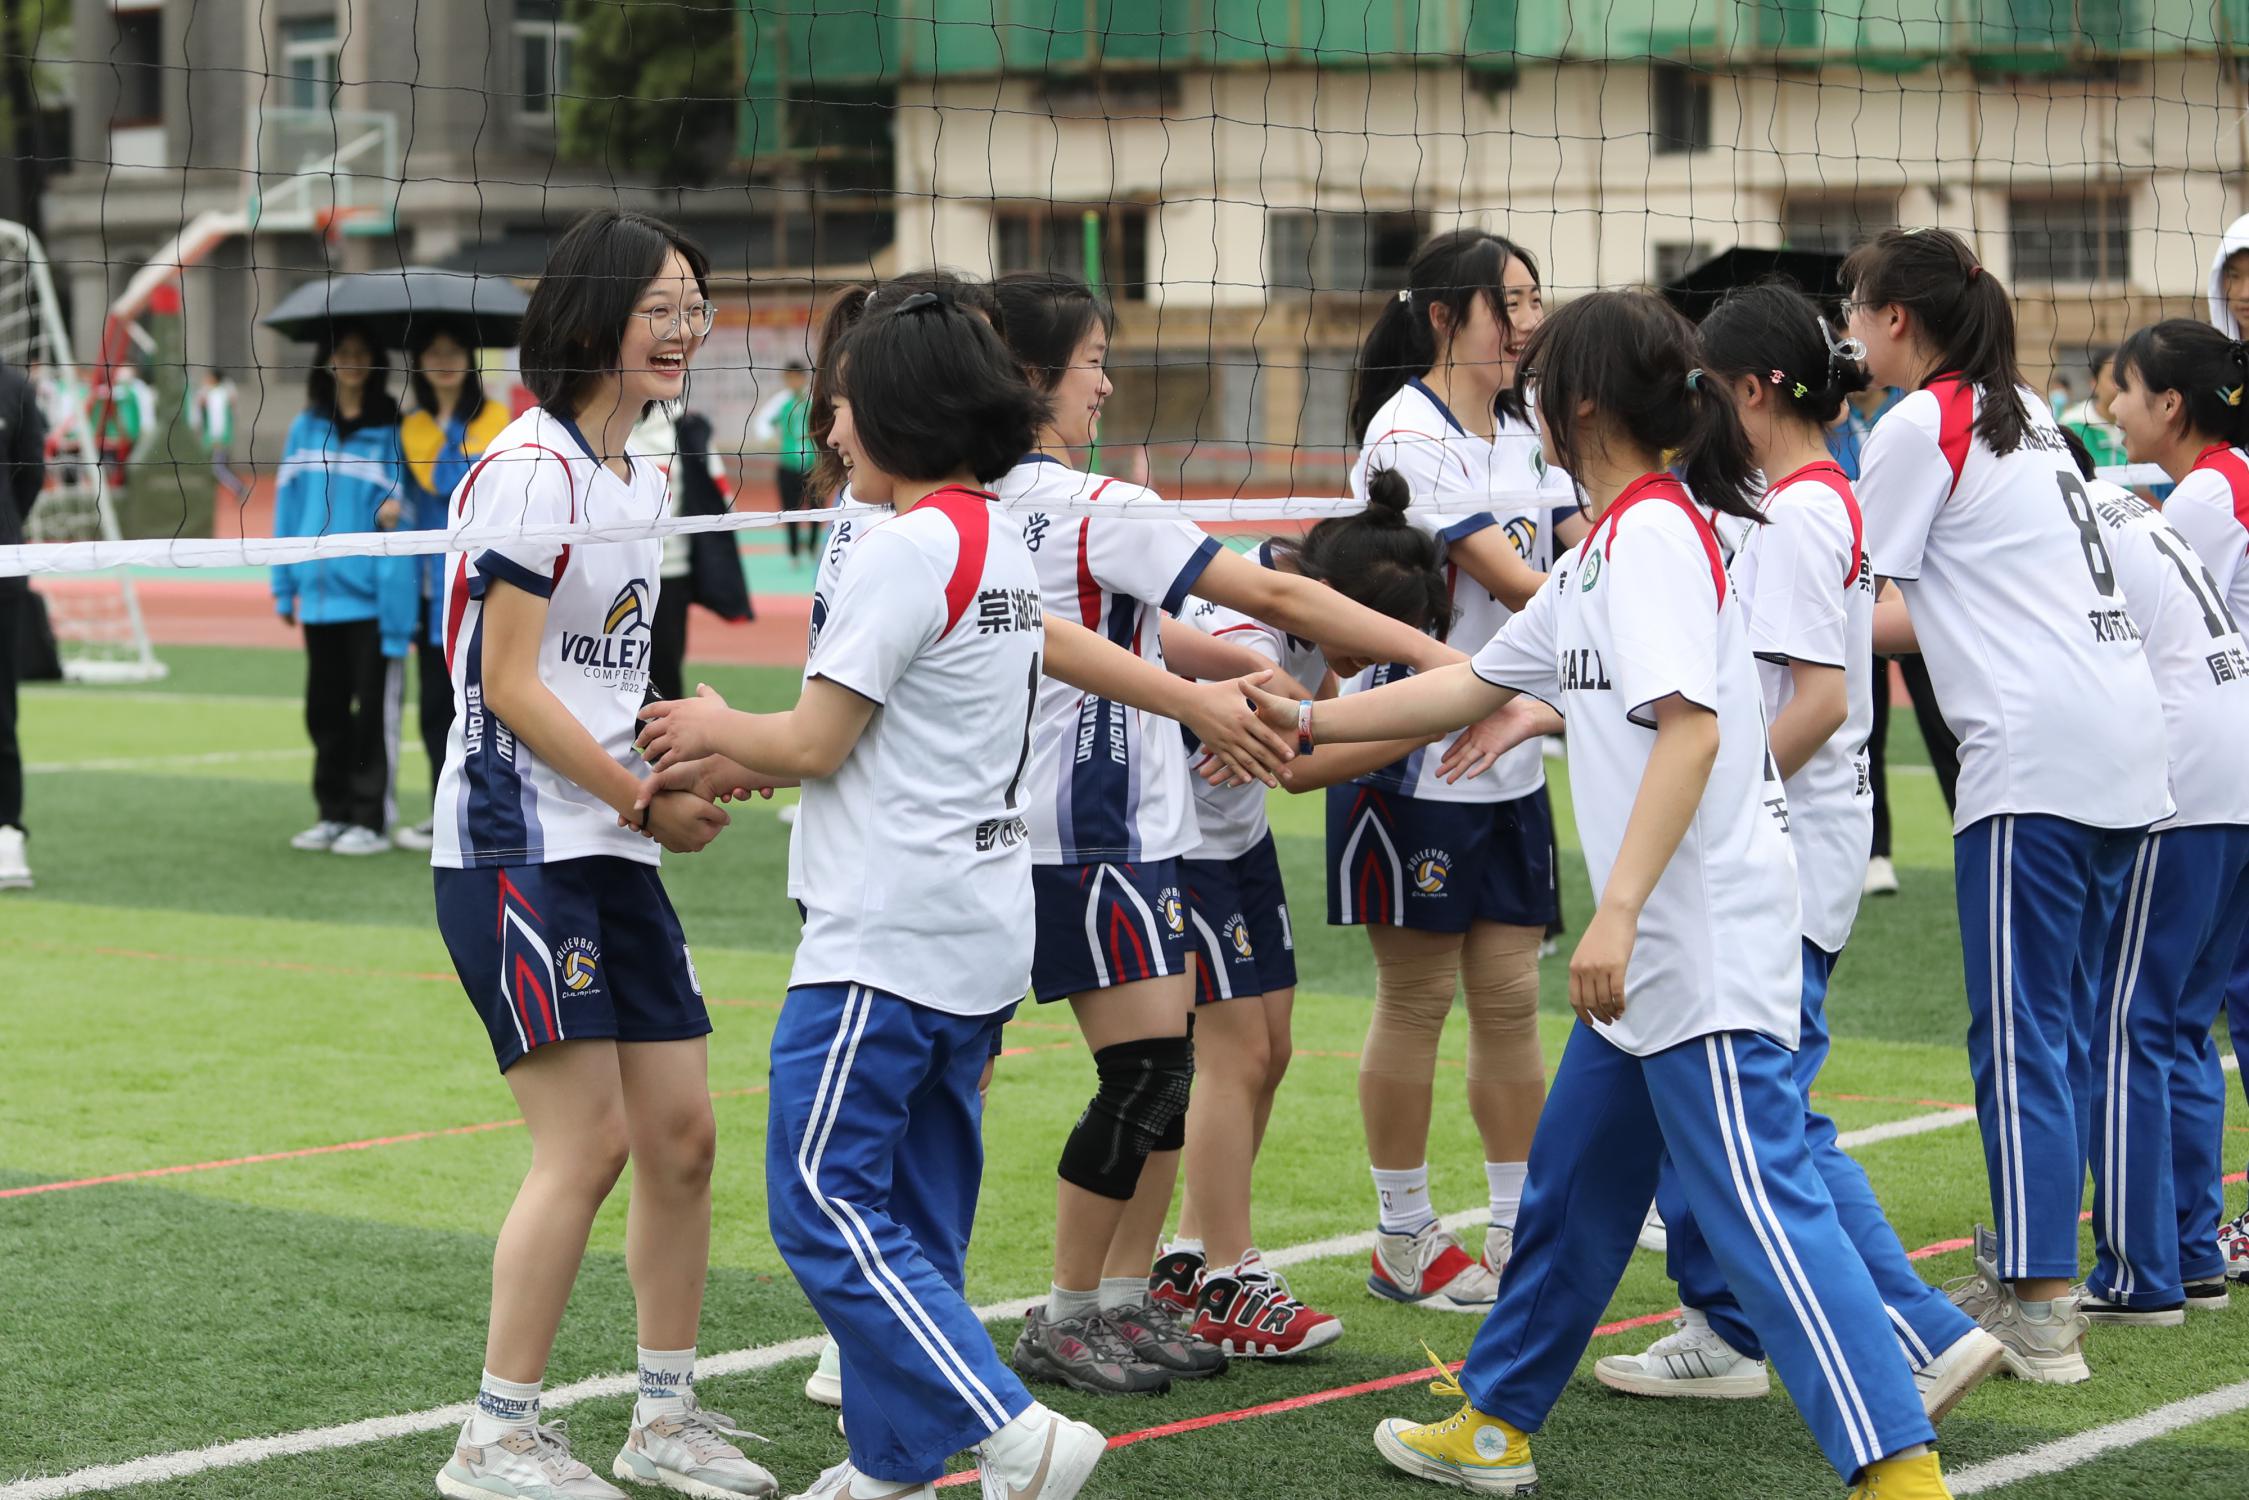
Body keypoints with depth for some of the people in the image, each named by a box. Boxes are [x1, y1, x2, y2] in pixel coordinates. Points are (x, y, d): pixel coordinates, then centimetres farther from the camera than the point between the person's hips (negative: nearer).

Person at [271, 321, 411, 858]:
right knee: (324, 708, 10)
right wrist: (284, 584, 10)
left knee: (373, 709, -1)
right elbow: (289, 504, 11)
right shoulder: (307, 428, 9)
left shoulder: (391, 430, -3)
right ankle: (333, 812, 19)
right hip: (320, 592, 4)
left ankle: (371, 819, 4)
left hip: (369, 593, -4)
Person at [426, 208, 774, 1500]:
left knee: (683, 1133, 7)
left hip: (615, 858, 9)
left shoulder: (644, 479, 15)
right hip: (517, 849, -9)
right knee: (588, 1142, -10)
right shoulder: (533, 470, -13)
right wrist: (644, 799, -11)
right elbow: (512, 686, -15)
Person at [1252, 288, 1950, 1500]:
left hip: (1708, 944, -10)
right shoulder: (1601, 549, 17)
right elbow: (1475, 685, 27)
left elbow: (1692, 729, -25)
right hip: (1652, 948, 10)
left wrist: (1616, 912, -30)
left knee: (1760, 1206, -13)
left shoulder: (1655, 531, -14)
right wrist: (1311, 723, 30)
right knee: (1572, 1183, 19)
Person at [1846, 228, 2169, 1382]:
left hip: (2034, 755, -9)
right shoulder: (2023, 413, 20)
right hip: (2122, 738, 9)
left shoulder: (1921, 425, -4)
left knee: (2022, 1033, -8)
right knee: (2060, 1027, 12)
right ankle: (2023, 1267, 17)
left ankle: (2040, 1316, -11)